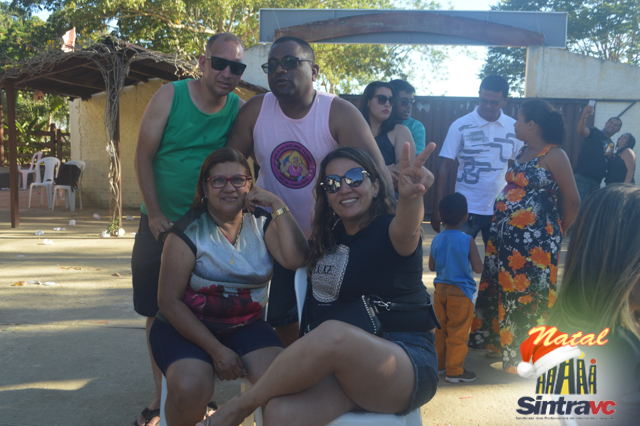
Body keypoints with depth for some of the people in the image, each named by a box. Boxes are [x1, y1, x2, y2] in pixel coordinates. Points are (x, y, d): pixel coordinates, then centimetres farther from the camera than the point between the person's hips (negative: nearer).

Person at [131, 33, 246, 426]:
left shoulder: (240, 110, -5)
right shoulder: (171, 96, -9)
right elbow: (144, 157, -7)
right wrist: (155, 215, -10)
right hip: (161, 221, 0)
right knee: (157, 312, 7)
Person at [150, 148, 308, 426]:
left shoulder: (261, 224, 5)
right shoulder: (188, 232, -6)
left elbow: (295, 259, -13)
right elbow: (169, 300, -9)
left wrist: (277, 204, -11)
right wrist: (216, 350, -15)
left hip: (246, 326, 3)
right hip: (187, 327, -2)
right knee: (190, 388, -31)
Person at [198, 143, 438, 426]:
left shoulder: (388, 230, -7)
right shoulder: (328, 239, 12)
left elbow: (405, 229, -31)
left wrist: (409, 196, -53)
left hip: (408, 365, -4)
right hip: (345, 364, 4)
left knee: (333, 334, -36)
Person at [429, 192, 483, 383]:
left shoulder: (436, 240, -2)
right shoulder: (467, 241, -16)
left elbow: (431, 266, 6)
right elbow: (478, 268, -14)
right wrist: (466, 262, 5)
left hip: (440, 289, 5)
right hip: (461, 291, -5)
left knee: (441, 329, 18)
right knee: (458, 333, 4)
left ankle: (439, 364, 29)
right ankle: (454, 371, 11)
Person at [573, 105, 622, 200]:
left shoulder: (611, 144, 22)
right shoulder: (595, 133, 3)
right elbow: (581, 131, -21)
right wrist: (584, 116, -41)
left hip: (596, 179, 8)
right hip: (583, 175, -7)